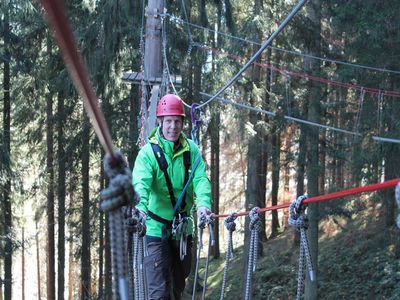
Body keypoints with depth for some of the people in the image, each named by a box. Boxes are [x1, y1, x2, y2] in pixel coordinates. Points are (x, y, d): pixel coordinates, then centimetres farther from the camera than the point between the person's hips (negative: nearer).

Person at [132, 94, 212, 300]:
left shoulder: (191, 150, 0)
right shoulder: (149, 152, -10)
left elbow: (201, 179, -12)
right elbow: (140, 182, -25)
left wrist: (203, 203, -33)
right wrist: (140, 205, -46)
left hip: (183, 230, 4)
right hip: (157, 229, -4)